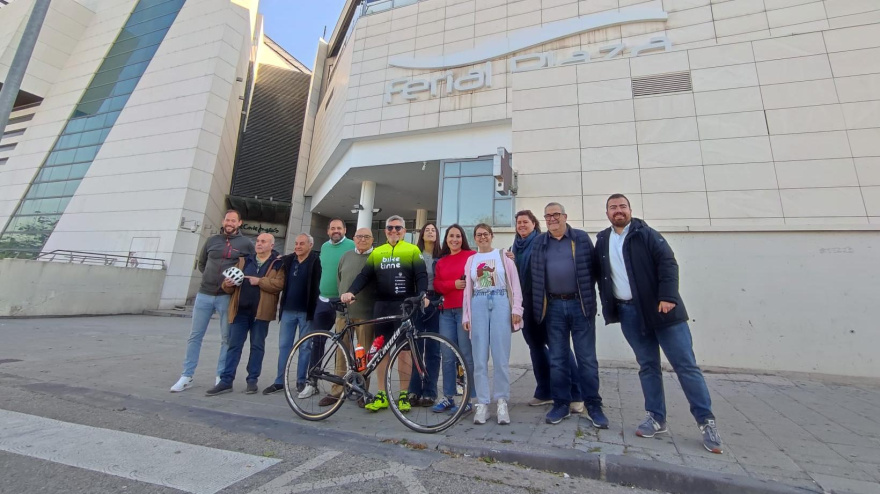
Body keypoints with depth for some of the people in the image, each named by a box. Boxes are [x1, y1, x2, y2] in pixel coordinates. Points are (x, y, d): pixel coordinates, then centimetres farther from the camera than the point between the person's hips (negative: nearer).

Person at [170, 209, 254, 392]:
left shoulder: (246, 243, -1)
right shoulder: (212, 240, 9)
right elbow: (201, 263, 20)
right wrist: (211, 277, 5)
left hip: (227, 296, -3)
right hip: (204, 294, 3)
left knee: (226, 339, 4)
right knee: (195, 336, 7)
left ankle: (221, 377, 15)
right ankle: (186, 376, 17)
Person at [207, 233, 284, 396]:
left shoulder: (277, 264, -1)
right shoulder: (245, 260, 15)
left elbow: (279, 284, -14)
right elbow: (234, 278, 16)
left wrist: (259, 281, -18)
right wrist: (228, 284, -5)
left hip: (261, 311, -4)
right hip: (240, 309, 4)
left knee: (257, 346, 6)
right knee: (234, 345, 6)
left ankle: (252, 380, 16)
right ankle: (226, 381, 12)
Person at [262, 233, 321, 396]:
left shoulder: (316, 261, -7)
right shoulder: (287, 260, 7)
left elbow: (318, 286, -11)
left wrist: (314, 309, -16)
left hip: (306, 311, -4)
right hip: (288, 310, 4)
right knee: (284, 346, 10)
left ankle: (301, 381, 17)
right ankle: (279, 381, 20)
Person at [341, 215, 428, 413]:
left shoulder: (412, 250, 3)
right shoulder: (376, 252, 14)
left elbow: (421, 276, -5)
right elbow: (365, 276, 7)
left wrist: (422, 295, -24)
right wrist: (350, 292, -10)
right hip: (381, 306, 4)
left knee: (404, 350, 3)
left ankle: (403, 395, 16)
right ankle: (382, 395, 19)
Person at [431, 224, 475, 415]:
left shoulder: (472, 255, 3)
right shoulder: (441, 261, 16)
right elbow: (437, 285, 7)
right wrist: (454, 284, -9)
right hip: (446, 312, 5)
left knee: (467, 356, -1)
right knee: (447, 356, 8)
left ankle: (467, 400, 11)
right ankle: (448, 398, 20)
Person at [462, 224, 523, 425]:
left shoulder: (503, 255, 8)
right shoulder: (471, 260, 14)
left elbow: (515, 282, 3)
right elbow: (468, 289, 12)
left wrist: (516, 309, -6)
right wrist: (466, 316, 7)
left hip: (500, 303, -2)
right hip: (478, 305, 2)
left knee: (501, 356, -1)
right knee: (480, 357, 2)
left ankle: (502, 402, 11)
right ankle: (482, 404, 10)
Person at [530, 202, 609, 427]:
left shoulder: (582, 238, 3)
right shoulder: (539, 242, 8)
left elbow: (593, 268, 0)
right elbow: (534, 275, 6)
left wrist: (589, 298, -5)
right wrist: (538, 306, 1)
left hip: (580, 304, -1)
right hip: (553, 307, 2)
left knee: (587, 358, 6)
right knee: (557, 359, 9)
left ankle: (593, 406, 19)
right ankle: (561, 404, 21)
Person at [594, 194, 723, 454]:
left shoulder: (646, 234, -3)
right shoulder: (602, 241, 9)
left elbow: (668, 263, -11)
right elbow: (601, 275, 14)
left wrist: (668, 297, -20)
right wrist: (607, 307, 8)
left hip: (659, 307, -3)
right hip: (628, 312, 4)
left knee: (685, 364, 0)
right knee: (647, 366, 10)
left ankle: (706, 421, 12)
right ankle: (656, 418, 18)